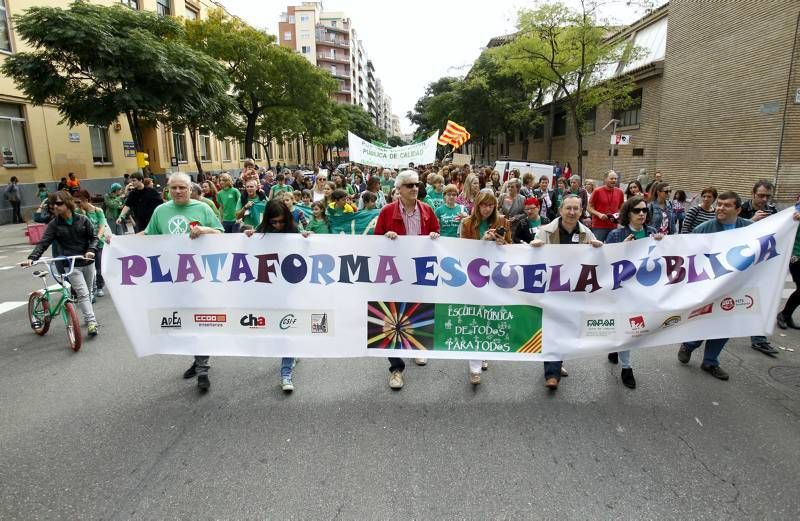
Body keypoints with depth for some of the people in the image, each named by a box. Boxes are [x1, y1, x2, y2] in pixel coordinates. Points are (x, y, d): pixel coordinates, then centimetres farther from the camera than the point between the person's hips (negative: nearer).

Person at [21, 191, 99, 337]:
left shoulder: (82, 220, 1)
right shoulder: (54, 224, -1)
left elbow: (93, 237, 3)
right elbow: (43, 243, -8)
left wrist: (91, 250, -16)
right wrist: (32, 258, -23)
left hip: (88, 262, 2)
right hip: (71, 265, -2)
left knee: (87, 292, 13)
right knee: (83, 294, -12)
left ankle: (87, 317, 29)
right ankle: (91, 322, -13)